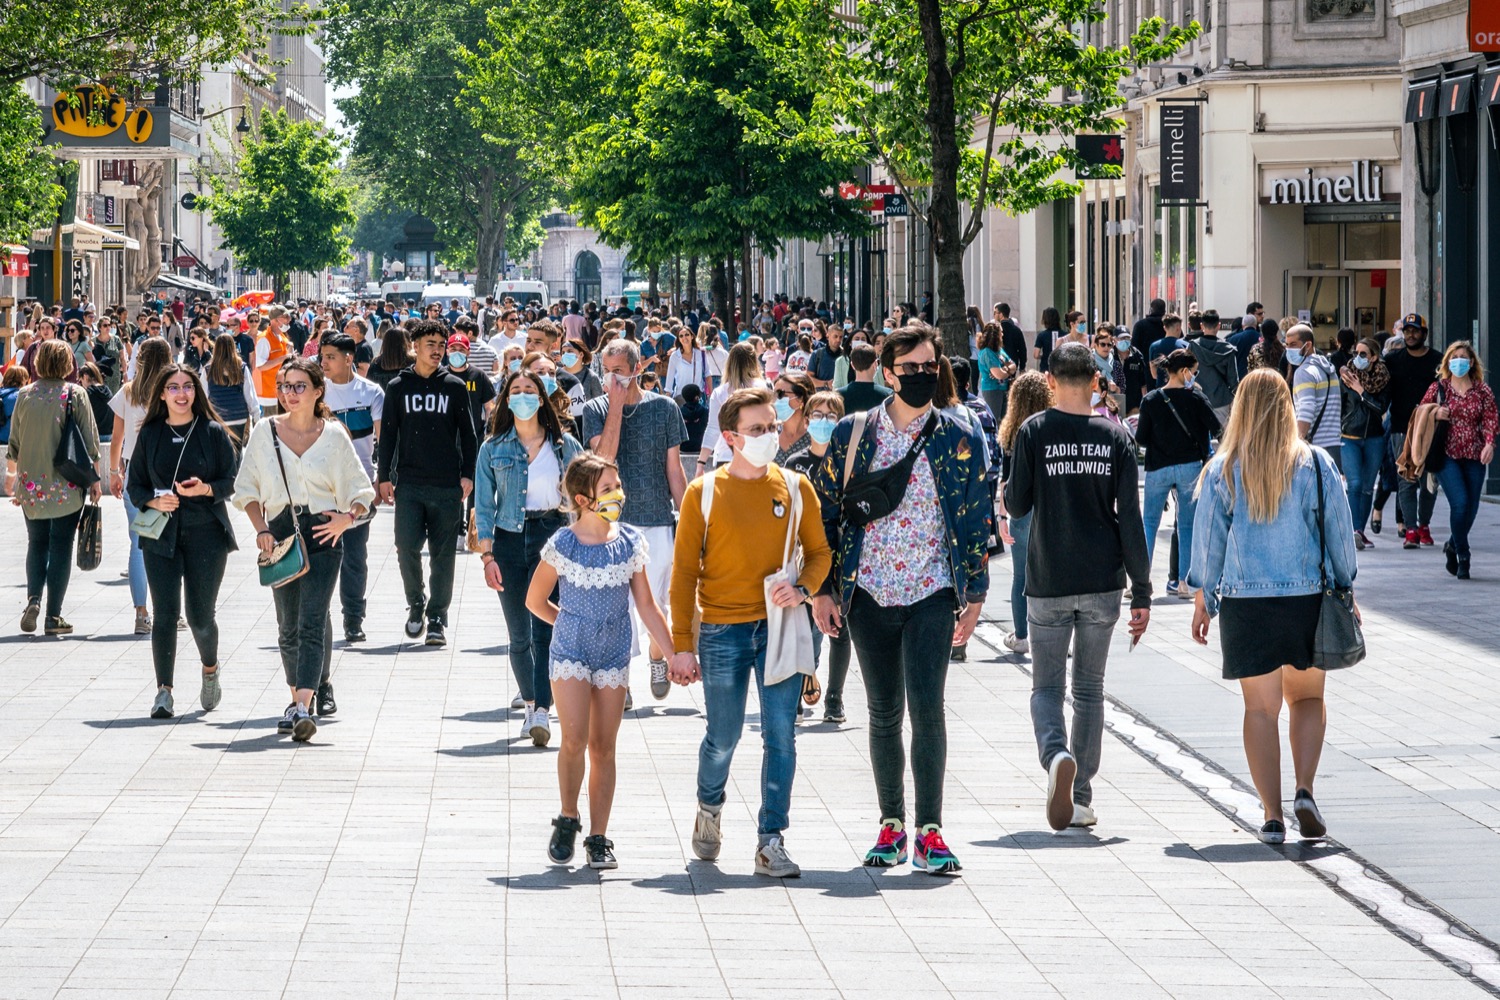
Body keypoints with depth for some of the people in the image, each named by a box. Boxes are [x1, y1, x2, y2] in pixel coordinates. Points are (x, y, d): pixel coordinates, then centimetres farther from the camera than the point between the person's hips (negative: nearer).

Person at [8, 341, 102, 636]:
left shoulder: (25, 395, 1)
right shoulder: (75, 395, -6)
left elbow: (14, 443, 7)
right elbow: (90, 441, -5)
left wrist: (17, 481, 18)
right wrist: (94, 480, 4)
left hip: (31, 486, 2)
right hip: (68, 486, -2)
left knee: (36, 544, 16)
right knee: (61, 546, 4)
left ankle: (33, 598, -6)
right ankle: (54, 616, 3)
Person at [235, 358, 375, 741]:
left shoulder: (334, 436, 1)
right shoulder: (265, 432, 5)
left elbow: (360, 491, 5)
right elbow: (247, 489, 11)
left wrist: (349, 516, -15)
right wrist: (261, 529, -3)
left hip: (322, 536, -3)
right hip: (280, 534, 3)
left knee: (311, 623, -13)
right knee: (288, 626, 10)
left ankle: (303, 708, -22)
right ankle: (297, 697, 28)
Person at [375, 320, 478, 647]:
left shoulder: (454, 387, 6)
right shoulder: (398, 387, 7)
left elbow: (468, 434, 8)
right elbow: (388, 434, 9)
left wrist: (467, 475, 0)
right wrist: (384, 477, 4)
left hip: (447, 485, 0)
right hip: (409, 483, 0)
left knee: (442, 554, 2)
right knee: (407, 547, -10)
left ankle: (437, 618, 10)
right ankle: (416, 602, 14)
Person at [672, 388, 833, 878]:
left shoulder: (794, 488, 6)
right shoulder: (704, 493, 0)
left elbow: (819, 551, 12)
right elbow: (685, 572, 2)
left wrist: (801, 588, -10)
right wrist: (682, 645, -3)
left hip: (780, 627, 1)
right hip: (722, 631, -1)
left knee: (781, 735, -5)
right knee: (723, 738, 6)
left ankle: (771, 842, 0)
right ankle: (709, 808, 36)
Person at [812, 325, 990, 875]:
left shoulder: (959, 437, 2)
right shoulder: (852, 433, 4)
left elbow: (976, 519, 6)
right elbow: (826, 512, 9)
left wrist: (974, 593, 3)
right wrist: (823, 588, 4)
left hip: (931, 593, -2)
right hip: (869, 593, 2)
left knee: (926, 708, -13)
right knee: (884, 712, 9)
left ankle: (929, 832, -9)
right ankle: (891, 824, 21)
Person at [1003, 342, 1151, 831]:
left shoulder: (1034, 432, -6)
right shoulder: (1115, 436, -1)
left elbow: (1017, 504, -3)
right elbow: (1130, 518, -2)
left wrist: (1011, 484, 21)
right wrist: (1142, 591, 1)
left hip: (1048, 583, -2)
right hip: (1103, 582, 2)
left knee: (1046, 686, 6)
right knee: (1089, 689, 13)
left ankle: (1057, 756, -24)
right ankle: (1081, 799, 14)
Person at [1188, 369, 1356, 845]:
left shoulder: (1222, 470, -3)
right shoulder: (1316, 463, -3)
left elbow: (1207, 540, 2)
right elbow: (1339, 532, 3)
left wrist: (1202, 600, 12)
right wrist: (1345, 590, 15)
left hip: (1244, 604, 0)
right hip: (1308, 598, 0)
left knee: (1261, 708, 6)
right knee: (1308, 697, 16)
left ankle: (1272, 815, 2)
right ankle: (1305, 790, -4)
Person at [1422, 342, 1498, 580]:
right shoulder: (1437, 388, 6)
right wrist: (1435, 416, -8)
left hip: (1474, 456, 2)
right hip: (1447, 455, -2)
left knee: (1471, 507, 4)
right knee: (1460, 502, -17)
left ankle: (1453, 545, 31)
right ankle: (1462, 556, -2)